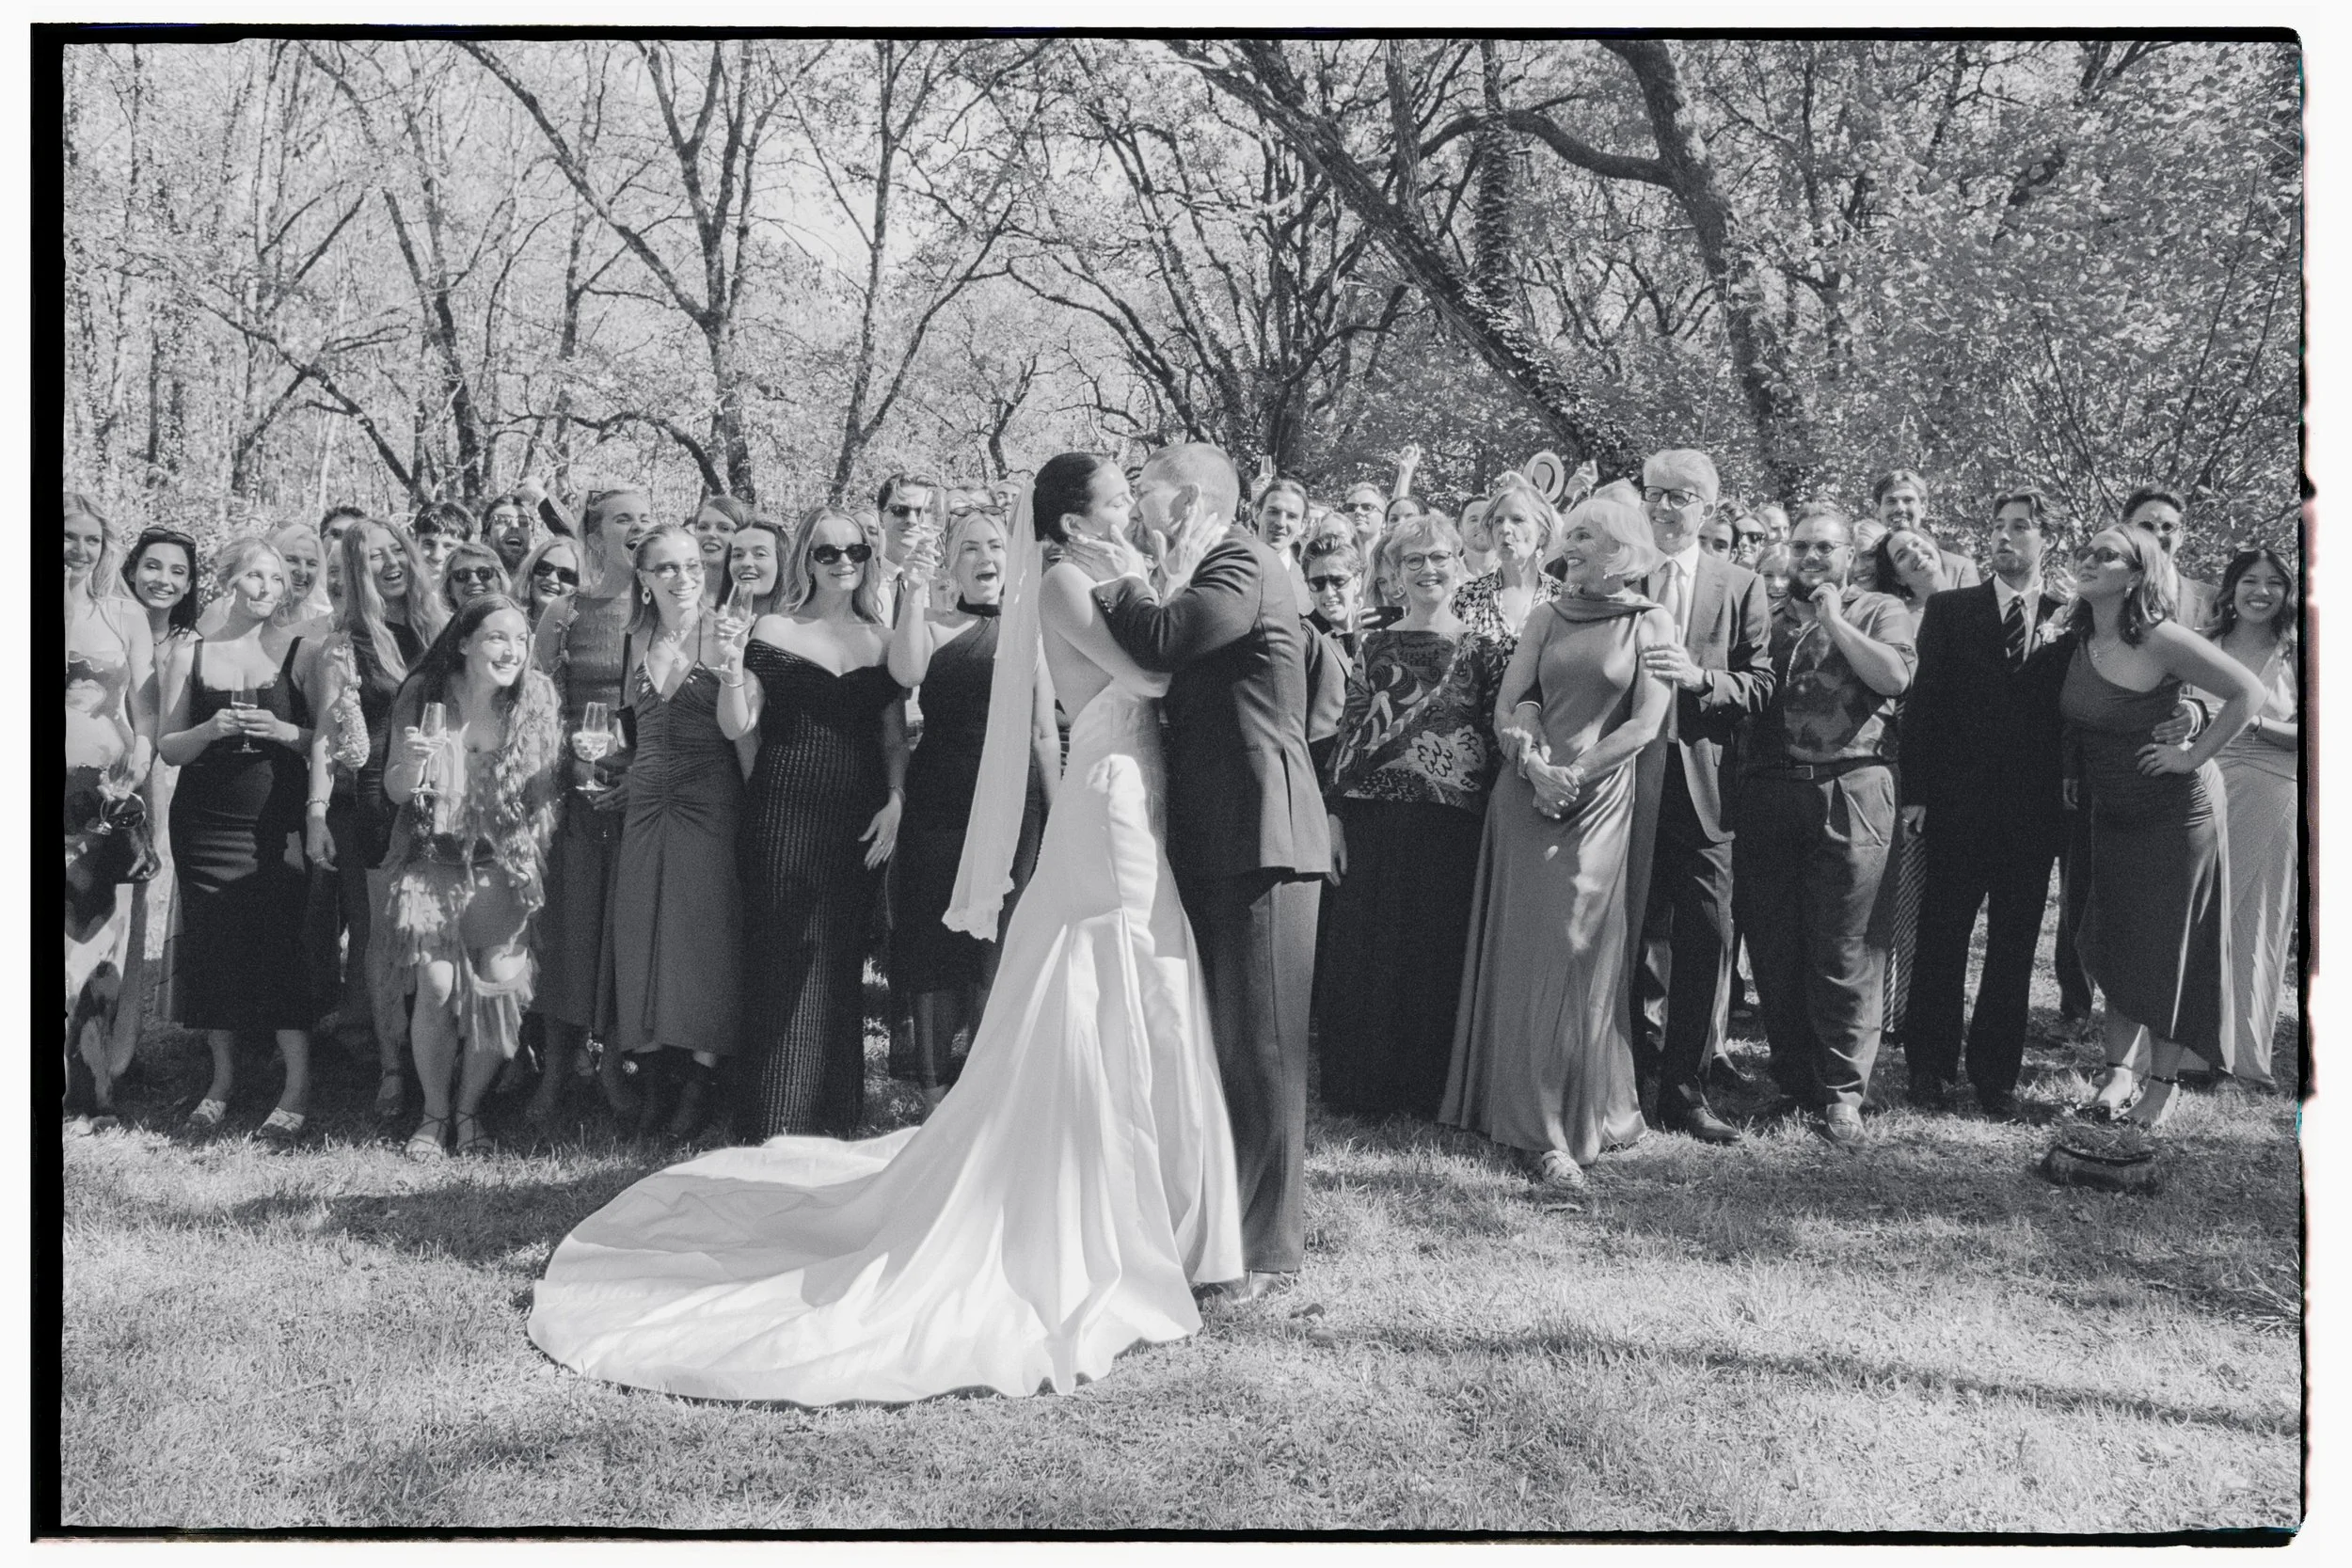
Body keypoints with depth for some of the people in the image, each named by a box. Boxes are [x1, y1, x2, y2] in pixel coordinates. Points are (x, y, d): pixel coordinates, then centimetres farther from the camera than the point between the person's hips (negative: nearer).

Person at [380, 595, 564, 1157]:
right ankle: (434, 1112, 12)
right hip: (434, 863, 0)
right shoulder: (424, 699, -4)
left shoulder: (537, 702, -3)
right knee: (437, 985, -11)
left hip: (502, 867, 1)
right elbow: (396, 793, 0)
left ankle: (470, 1111, 10)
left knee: (503, 980, -12)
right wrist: (411, 762, -17)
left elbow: (553, 788, 3)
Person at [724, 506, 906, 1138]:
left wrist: (895, 801, -2)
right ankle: (776, 1121, 3)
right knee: (785, 959, -4)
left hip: (860, 818, 3)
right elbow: (736, 726, -4)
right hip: (786, 811, -3)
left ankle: (835, 1108, 19)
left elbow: (894, 737, 12)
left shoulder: (882, 640, 11)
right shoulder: (775, 632, 0)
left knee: (843, 959, 8)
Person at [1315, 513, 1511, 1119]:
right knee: (1366, 949, 4)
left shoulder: (1484, 648, 5)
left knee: (1440, 951, 3)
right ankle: (1365, 1083, 16)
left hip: (1452, 820, -1)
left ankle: (1432, 1084, 16)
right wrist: (1335, 814, 2)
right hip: (1374, 816, 2)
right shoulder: (1374, 645, 10)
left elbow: (1503, 732, 2)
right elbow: (1348, 730, 8)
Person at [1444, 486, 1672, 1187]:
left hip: (1599, 803, -3)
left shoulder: (1651, 623, 2)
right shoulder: (1547, 618, 12)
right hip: (1527, 798, 3)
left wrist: (1574, 774, -12)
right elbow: (1506, 709, 6)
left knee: (1576, 956, -2)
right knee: (1523, 954, 1)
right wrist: (1533, 766, -12)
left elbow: (1646, 724, -5)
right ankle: (1541, 1123, 9)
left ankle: (1576, 1122, 10)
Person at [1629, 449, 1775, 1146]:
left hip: (1702, 782, 1)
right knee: (1634, 935, 3)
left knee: (1706, 939, 1)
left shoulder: (1741, 587, 9)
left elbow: (1761, 687, 3)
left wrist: (1700, 676, -12)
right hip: (1628, 779, -1)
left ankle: (1686, 1087, 12)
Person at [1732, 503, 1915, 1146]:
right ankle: (1792, 1078, 18)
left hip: (1850, 790, -3)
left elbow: (1894, 675, -7)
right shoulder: (1769, 614, 19)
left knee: (1844, 948, -4)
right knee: (1772, 943, 5)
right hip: (1770, 790, 3)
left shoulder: (1879, 611, 12)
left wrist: (1833, 620, -3)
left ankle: (1842, 1091, 4)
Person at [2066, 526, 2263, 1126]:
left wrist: (2193, 757, -17)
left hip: (2175, 812, -6)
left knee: (2168, 948, 2)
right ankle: (2120, 1071, 14)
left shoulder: (2161, 640, -19)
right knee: (2113, 946, 6)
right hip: (2110, 812, 6)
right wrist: (2071, 779, 6)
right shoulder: (2079, 643, 1)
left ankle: (2163, 1079, 13)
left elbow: (2249, 692, -18)